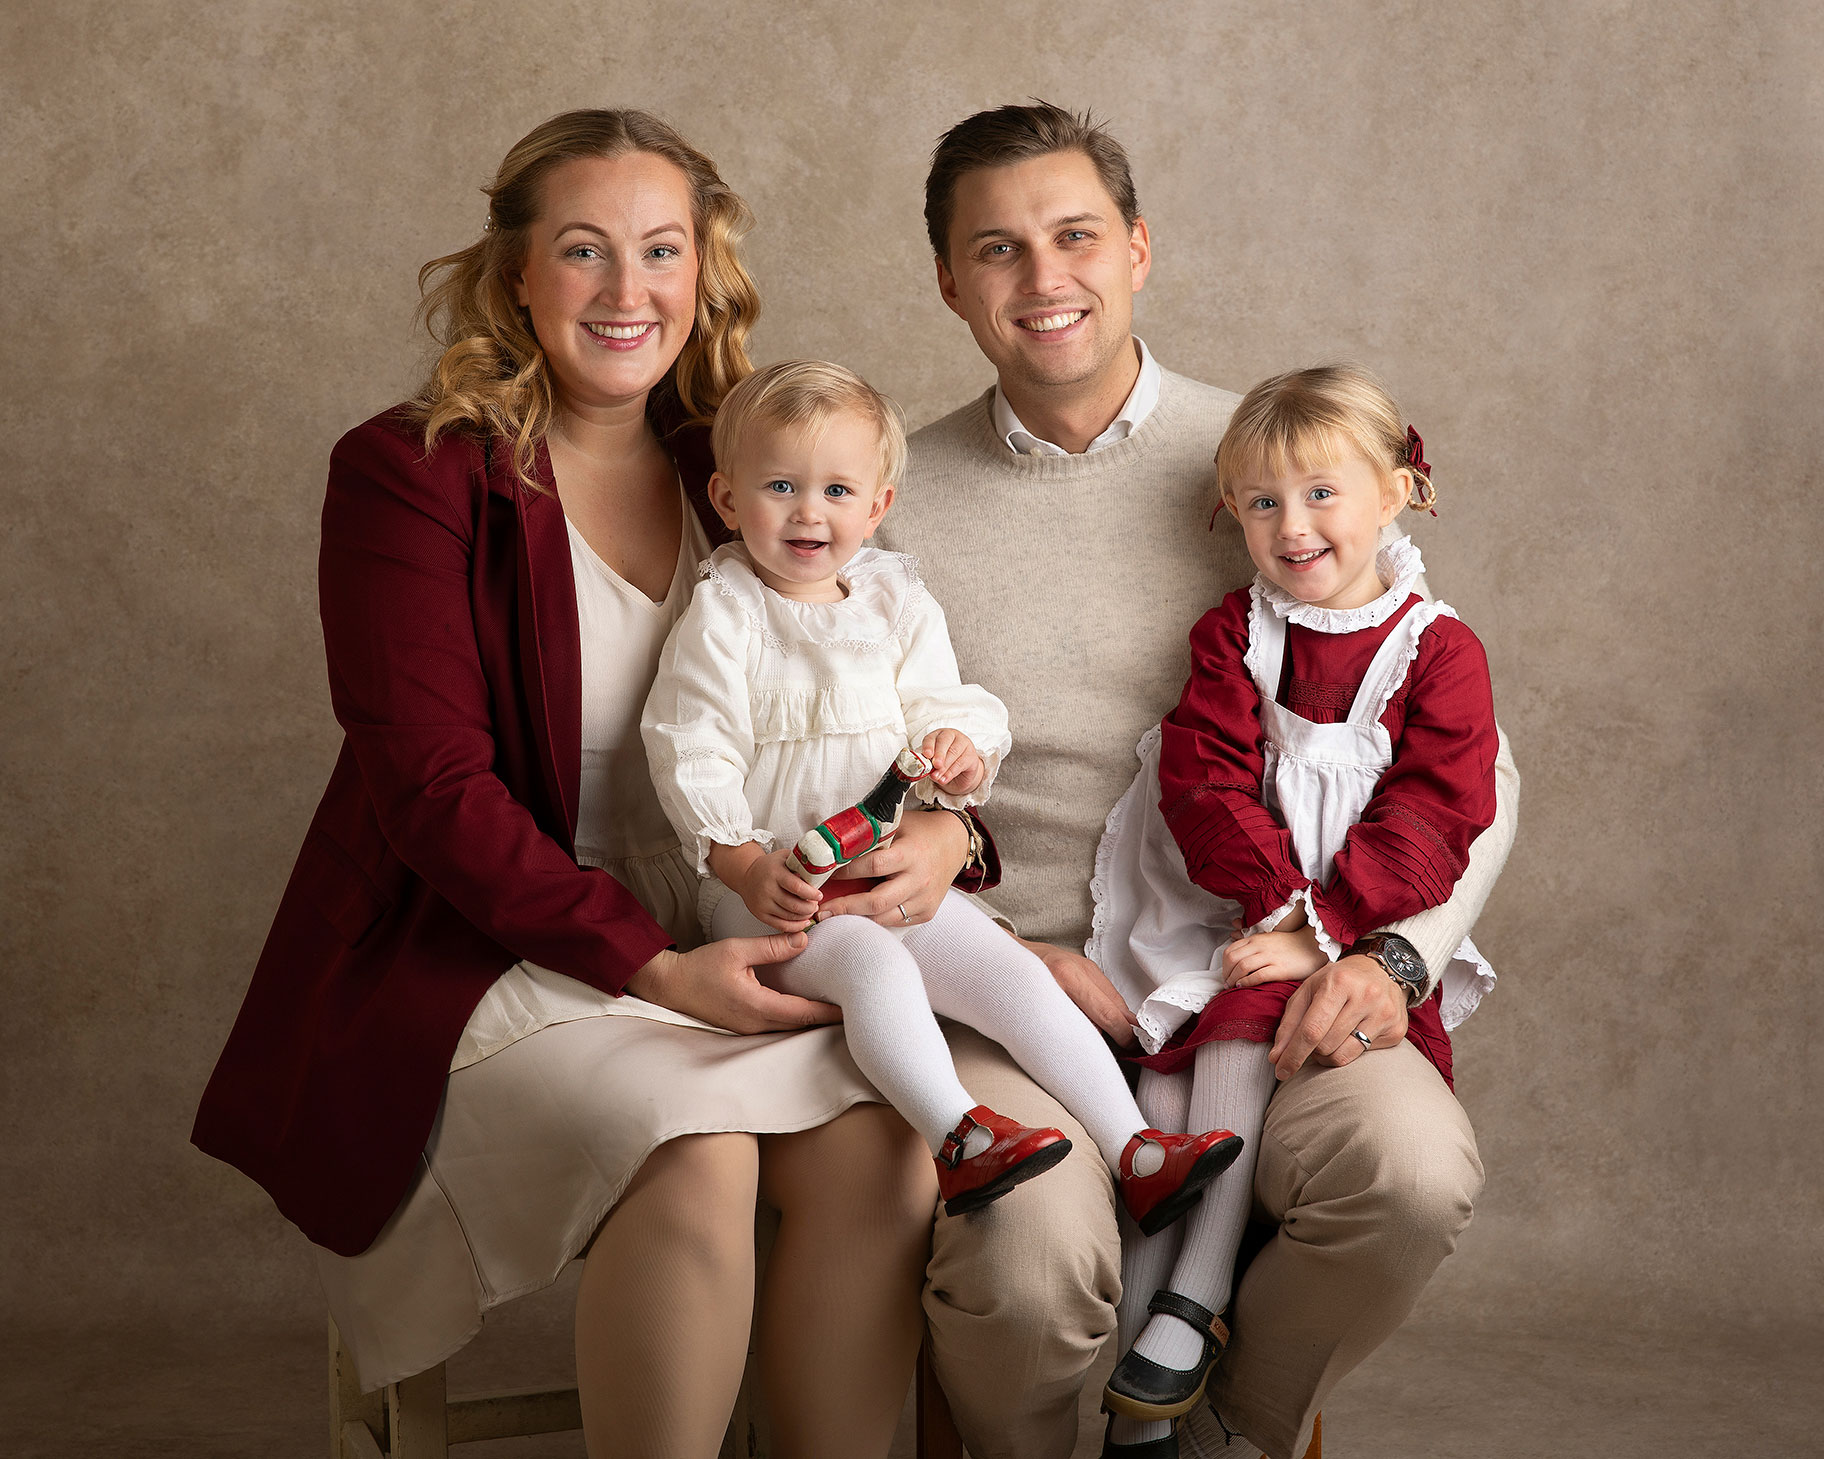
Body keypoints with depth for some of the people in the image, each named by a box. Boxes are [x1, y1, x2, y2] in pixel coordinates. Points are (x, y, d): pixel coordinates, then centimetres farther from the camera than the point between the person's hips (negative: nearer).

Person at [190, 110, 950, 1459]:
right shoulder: (410, 472, -4)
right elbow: (432, 788, -11)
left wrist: (940, 820, -10)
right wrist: (652, 965, -18)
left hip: (714, 953, 4)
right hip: (470, 956, -4)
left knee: (881, 1151, -24)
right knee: (692, 1158, -31)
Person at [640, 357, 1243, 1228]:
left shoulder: (897, 603, 12)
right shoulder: (722, 614, -3)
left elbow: (943, 709, 12)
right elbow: (693, 757, -8)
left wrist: (958, 753, -14)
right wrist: (745, 865, -20)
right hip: (767, 891, -5)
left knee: (1017, 973, -10)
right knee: (871, 960, -34)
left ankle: (1134, 1156, -11)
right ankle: (958, 1140, -47)